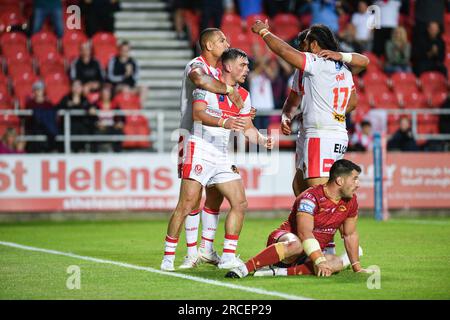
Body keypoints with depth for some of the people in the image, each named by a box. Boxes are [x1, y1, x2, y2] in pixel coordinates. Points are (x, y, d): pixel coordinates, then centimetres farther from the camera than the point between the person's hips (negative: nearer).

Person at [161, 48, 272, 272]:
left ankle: (228, 257, 2)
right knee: (186, 205, -8)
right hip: (200, 152, -7)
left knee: (239, 203, -3)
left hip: (224, 157, 7)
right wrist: (223, 122, -34)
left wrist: (262, 140, 0)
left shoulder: (243, 96, 14)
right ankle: (168, 257, -1)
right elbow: (198, 113, -21)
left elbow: (247, 128, 20)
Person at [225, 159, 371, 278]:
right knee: (296, 244, -44)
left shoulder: (351, 201, 1)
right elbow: (304, 233, -32)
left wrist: (357, 267, 10)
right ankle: (244, 269, -43)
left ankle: (277, 272, -33)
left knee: (338, 263, -27)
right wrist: (319, 262, -40)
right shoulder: (311, 197, -21)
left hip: (313, 253, 7)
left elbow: (350, 234, 13)